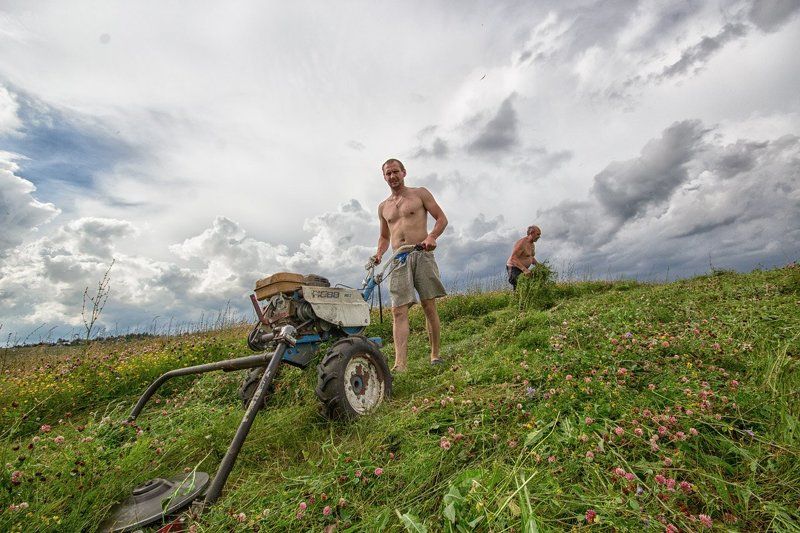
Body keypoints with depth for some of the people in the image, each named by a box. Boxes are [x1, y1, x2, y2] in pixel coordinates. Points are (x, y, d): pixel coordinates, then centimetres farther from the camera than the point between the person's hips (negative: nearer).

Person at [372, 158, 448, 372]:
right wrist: (379, 254, 7)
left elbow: (442, 218, 6)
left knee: (429, 306, -1)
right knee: (398, 311, -9)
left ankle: (435, 355, 13)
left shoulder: (420, 193, 10)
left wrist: (431, 236, -14)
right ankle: (400, 363, -12)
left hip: (421, 254, -3)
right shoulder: (383, 207, 22)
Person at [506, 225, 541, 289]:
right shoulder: (521, 243, -19)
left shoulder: (532, 244, 10)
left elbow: (531, 257, 25)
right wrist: (524, 269, -32)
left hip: (523, 269, 9)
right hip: (514, 268, -9)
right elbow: (513, 258, -26)